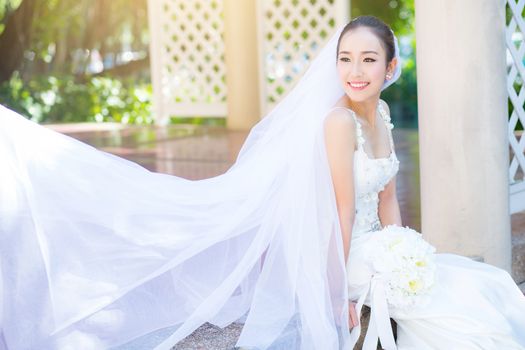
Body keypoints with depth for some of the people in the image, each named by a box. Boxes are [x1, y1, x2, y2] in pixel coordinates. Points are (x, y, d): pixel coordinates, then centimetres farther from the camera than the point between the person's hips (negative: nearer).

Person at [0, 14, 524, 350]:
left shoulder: (380, 114, 4)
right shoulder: (339, 120, -23)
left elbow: (387, 199, 11)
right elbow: (341, 213, -22)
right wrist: (339, 290, -18)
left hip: (371, 247, 9)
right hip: (340, 254, -9)